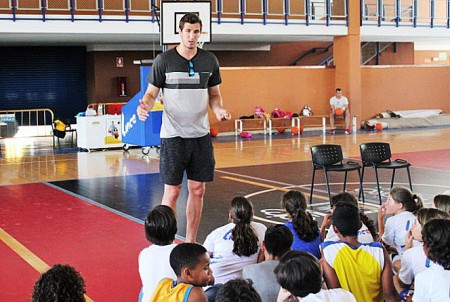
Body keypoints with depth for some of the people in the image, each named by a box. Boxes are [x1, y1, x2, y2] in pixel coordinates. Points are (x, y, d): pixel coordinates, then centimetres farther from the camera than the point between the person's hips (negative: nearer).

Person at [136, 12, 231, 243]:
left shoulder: (209, 60, 7)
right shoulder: (164, 60, -4)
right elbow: (151, 93, 0)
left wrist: (218, 109, -5)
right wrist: (145, 106, -22)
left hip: (201, 135, 4)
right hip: (173, 135, -4)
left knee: (197, 190, 8)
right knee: (172, 191, -1)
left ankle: (191, 243, 21)